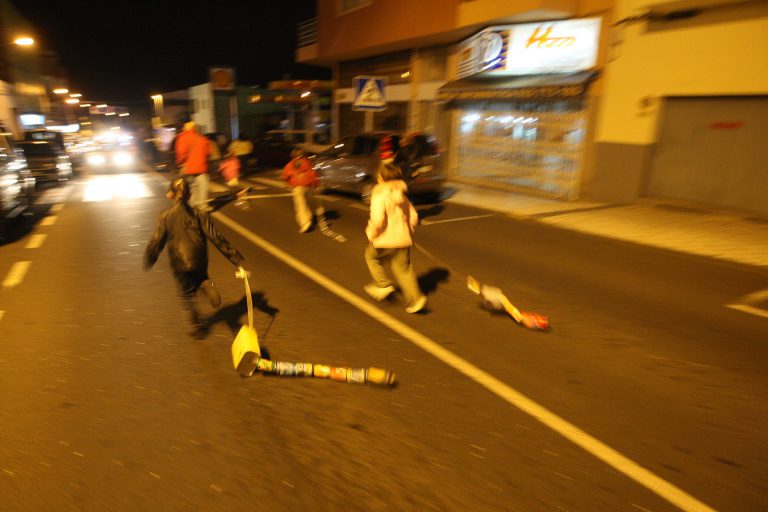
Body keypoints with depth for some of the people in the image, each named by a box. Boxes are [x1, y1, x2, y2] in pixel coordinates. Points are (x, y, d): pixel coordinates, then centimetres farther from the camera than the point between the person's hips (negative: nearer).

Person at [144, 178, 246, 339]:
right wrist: (237, 260, -8)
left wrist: (148, 261, 11)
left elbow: (157, 242, -7)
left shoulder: (165, 216, -9)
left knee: (187, 294, 17)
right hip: (200, 260, 1)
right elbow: (217, 238, -9)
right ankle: (206, 284, -5)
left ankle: (197, 327, 23)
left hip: (180, 262, -1)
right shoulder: (199, 214, -5)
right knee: (200, 277, 31)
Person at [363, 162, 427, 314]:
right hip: (403, 239, 6)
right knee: (404, 269, 12)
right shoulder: (401, 195, 9)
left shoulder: (379, 195, -13)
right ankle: (415, 299, 5)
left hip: (385, 239, -6)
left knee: (371, 255, 22)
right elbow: (413, 216, 10)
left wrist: (371, 233, -10)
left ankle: (383, 285, 18)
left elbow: (378, 219, -26)